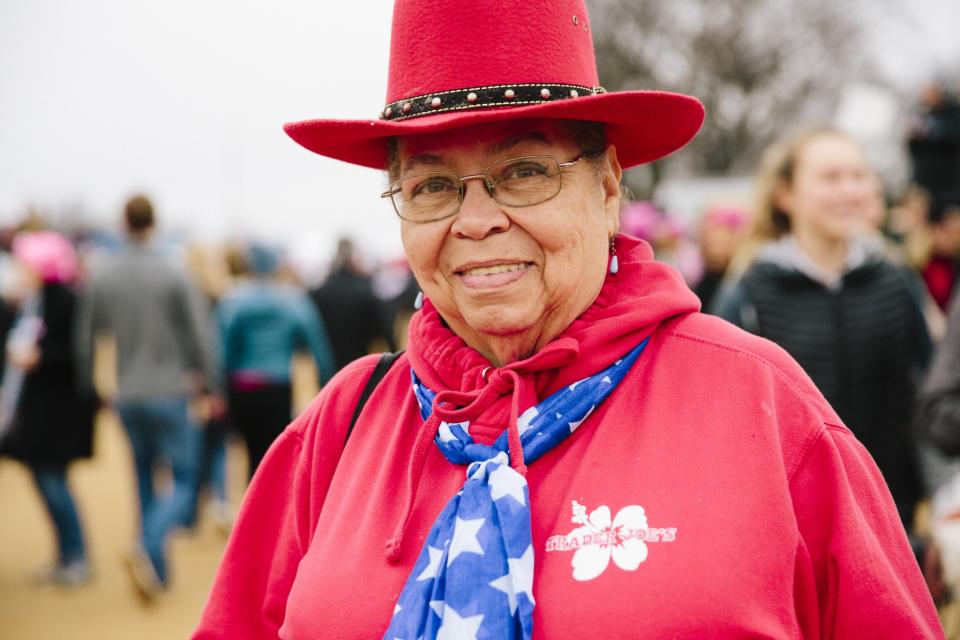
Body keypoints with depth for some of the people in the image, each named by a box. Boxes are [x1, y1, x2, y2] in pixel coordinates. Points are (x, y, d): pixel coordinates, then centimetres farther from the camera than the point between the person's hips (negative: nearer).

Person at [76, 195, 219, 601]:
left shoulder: (101, 280, 1)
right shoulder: (173, 277, -10)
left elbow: (84, 339, 5)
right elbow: (199, 336, -10)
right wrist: (210, 386, 1)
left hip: (128, 398, 4)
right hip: (170, 395, -4)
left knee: (145, 482, 18)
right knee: (184, 482, 3)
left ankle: (158, 570, 20)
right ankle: (149, 548, -21)